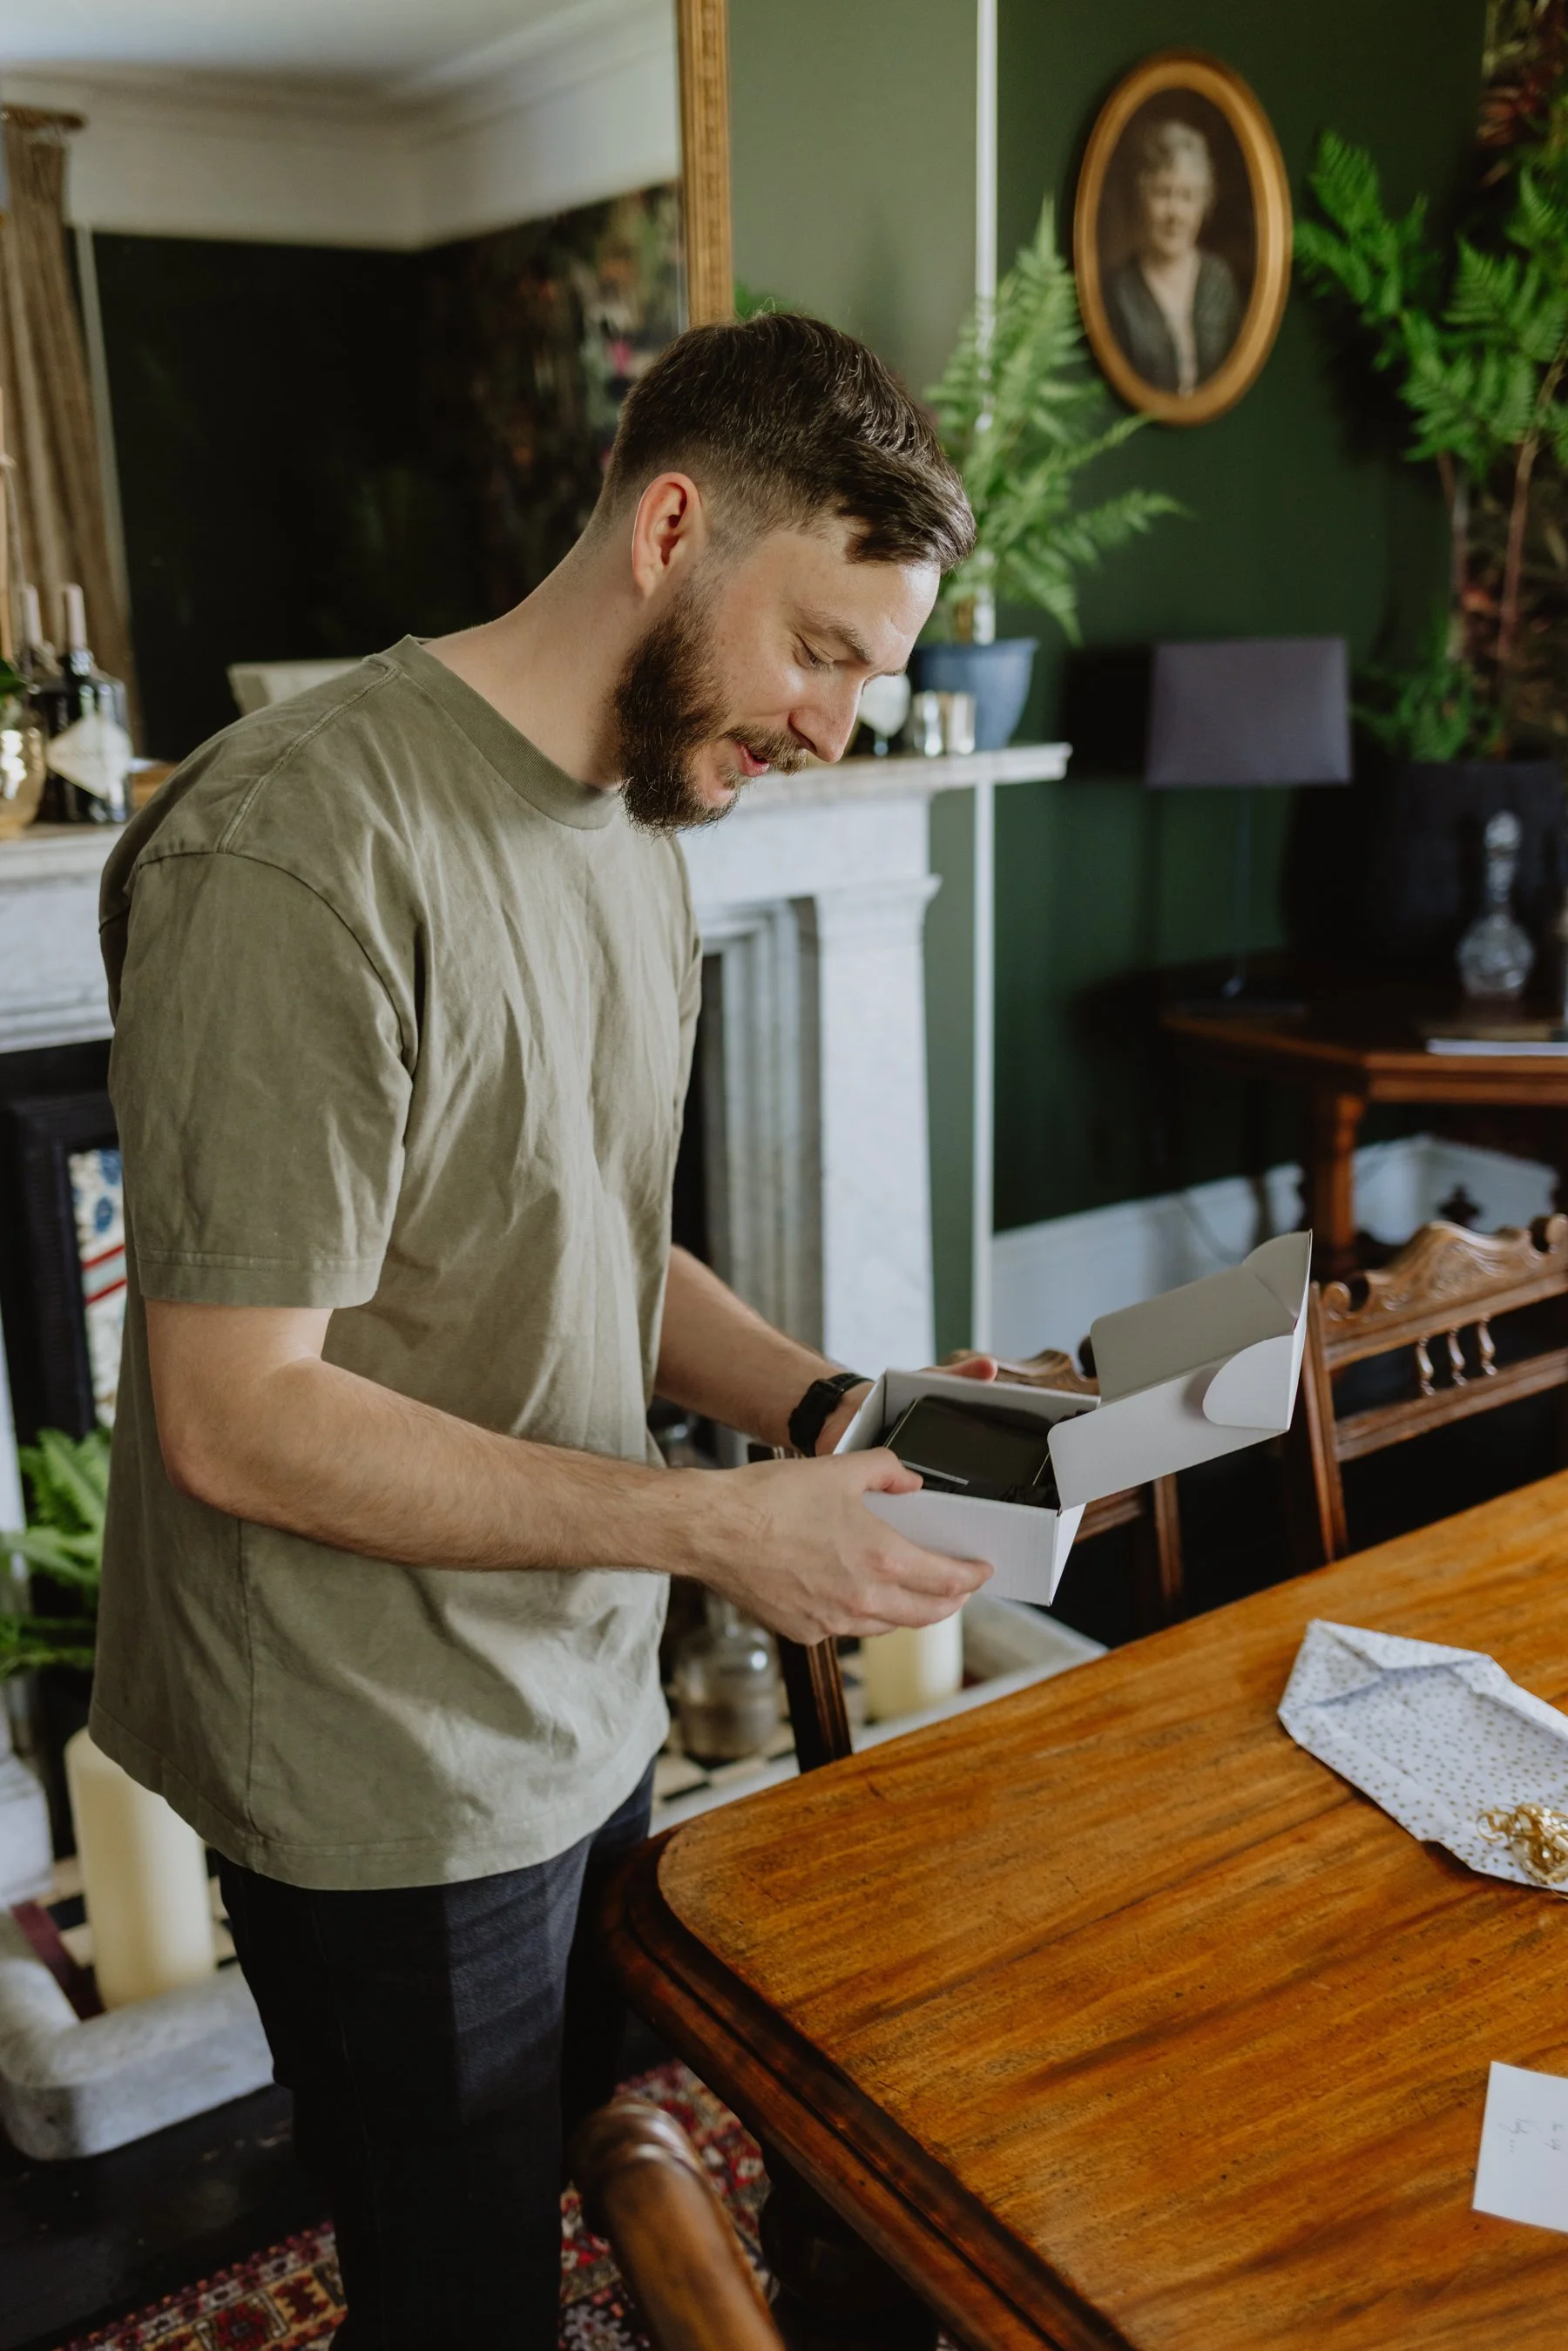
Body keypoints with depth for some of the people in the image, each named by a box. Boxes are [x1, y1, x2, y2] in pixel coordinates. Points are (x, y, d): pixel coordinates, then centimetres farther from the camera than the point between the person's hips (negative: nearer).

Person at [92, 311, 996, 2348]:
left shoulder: (636, 814, 5)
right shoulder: (309, 847, -25)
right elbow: (238, 1419, -25)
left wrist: (823, 1405, -4)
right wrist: (716, 1527, -25)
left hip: (584, 1705, 8)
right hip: (389, 1781, -8)